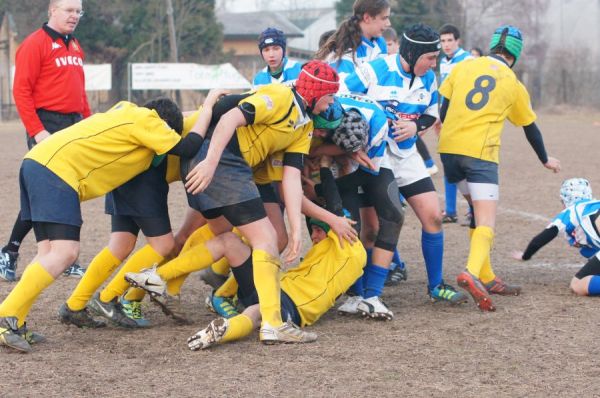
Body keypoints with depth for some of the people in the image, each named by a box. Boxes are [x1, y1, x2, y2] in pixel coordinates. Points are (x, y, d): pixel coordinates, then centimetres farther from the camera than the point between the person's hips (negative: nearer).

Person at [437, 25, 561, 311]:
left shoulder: (463, 67, 9)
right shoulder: (514, 85, 8)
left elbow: (444, 107, 11)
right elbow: (530, 128, 21)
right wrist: (546, 160, 37)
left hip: (449, 147, 4)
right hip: (481, 153, -4)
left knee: (477, 210, 20)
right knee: (486, 222, -9)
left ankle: (487, 278, 22)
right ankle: (472, 274, -36)